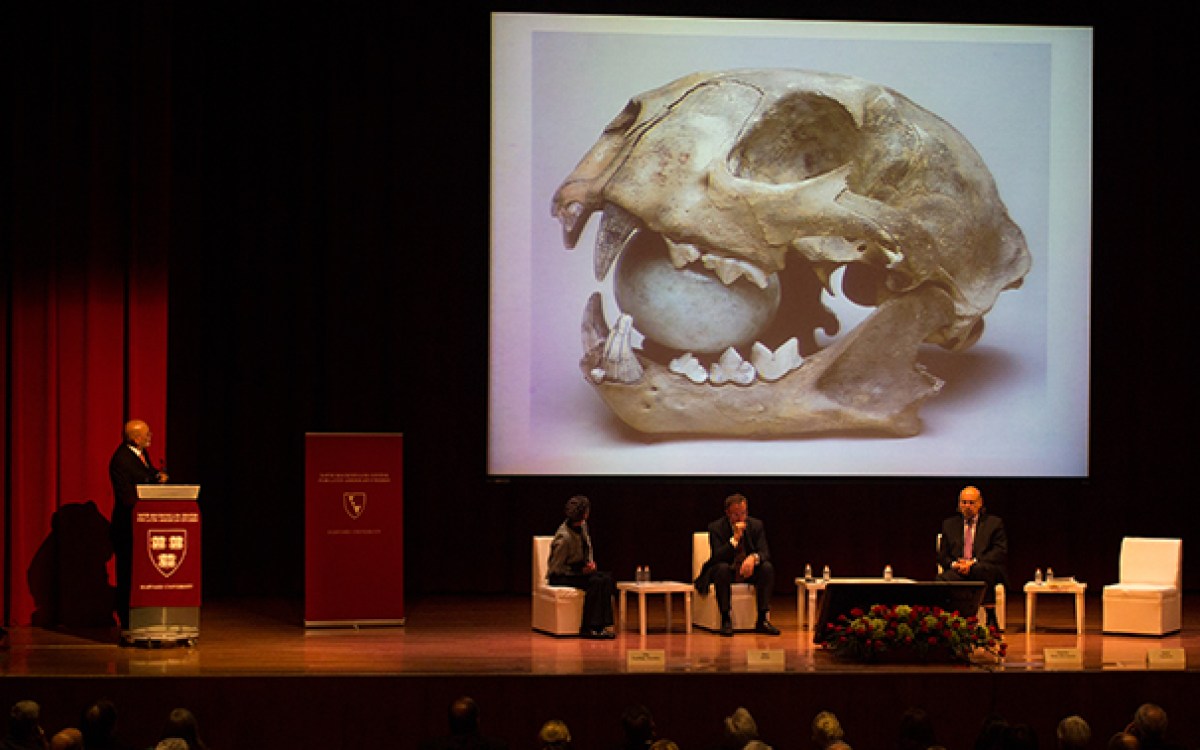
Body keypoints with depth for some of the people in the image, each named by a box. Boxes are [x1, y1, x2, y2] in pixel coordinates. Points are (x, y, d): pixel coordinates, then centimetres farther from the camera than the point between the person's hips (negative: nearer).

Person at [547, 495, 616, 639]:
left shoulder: (582, 526, 0)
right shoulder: (564, 537, -26)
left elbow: (589, 548, 20)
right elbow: (556, 568, -19)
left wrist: (590, 562, 0)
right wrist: (580, 570, -18)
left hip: (580, 570, 8)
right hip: (560, 577, -8)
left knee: (606, 579, -18)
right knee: (595, 582, -30)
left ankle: (602, 625, -23)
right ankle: (589, 628, -24)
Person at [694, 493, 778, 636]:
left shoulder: (756, 525, -2)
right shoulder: (716, 528, -11)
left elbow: (765, 553, -8)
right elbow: (717, 557, -21)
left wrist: (754, 557, -32)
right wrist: (735, 538, -32)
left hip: (748, 569, 3)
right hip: (727, 571, -3)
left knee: (767, 567, -26)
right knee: (722, 567, -37)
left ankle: (763, 619, -25)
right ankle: (726, 620, -31)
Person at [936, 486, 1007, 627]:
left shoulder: (994, 523, 14)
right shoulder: (949, 524, 23)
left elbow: (1000, 552, 1)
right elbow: (942, 555, 18)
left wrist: (974, 563, -14)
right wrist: (954, 564, -7)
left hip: (984, 570, -2)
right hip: (957, 572, 2)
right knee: (941, 580, -32)